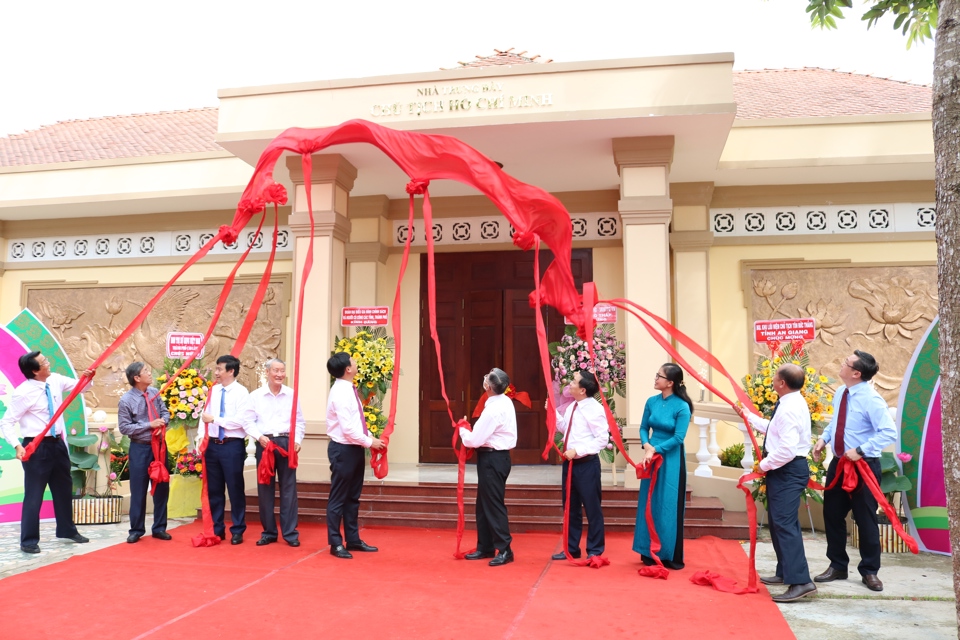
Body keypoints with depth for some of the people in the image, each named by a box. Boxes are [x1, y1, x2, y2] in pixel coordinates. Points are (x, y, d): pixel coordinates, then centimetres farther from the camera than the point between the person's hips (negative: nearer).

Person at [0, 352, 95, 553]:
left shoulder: (55, 380, -1)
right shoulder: (23, 392, -18)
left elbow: (79, 386, 14)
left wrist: (88, 378, -9)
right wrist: (17, 446, -27)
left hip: (57, 443, 7)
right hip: (37, 447, -7)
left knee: (64, 488, 19)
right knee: (34, 494, 0)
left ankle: (67, 530, 36)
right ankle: (29, 540, 14)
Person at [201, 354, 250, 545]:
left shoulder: (241, 392, -9)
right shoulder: (213, 391, 9)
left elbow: (240, 421, -17)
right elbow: (205, 415, 9)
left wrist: (215, 419, -14)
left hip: (233, 446, -6)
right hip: (213, 445, 6)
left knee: (235, 489, 3)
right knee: (214, 489, 13)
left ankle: (237, 531, 14)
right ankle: (217, 529, 26)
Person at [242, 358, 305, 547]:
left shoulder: (292, 395, 6)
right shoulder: (255, 395, 3)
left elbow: (300, 421, 8)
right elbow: (248, 421, 2)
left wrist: (297, 440, -5)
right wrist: (259, 437, -12)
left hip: (286, 443, 0)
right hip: (264, 443, 0)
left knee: (288, 488, 1)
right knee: (265, 488, 6)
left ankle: (290, 532, 8)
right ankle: (268, 532, 17)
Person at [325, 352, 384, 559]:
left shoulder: (350, 390, 10)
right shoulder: (340, 392, -19)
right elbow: (348, 428, -23)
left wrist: (371, 437, 3)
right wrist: (369, 442, -15)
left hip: (355, 448, 10)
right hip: (343, 449, -10)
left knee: (353, 497, 15)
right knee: (338, 498, 1)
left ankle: (353, 539, 25)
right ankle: (336, 543, 10)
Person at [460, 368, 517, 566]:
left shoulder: (493, 409, -22)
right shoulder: (505, 402, 8)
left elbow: (475, 440, -20)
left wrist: (462, 430, -1)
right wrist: (470, 431, 4)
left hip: (492, 459, -10)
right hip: (497, 456, 10)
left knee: (493, 504, -2)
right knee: (484, 503, 16)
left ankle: (504, 550, 5)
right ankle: (485, 547, 24)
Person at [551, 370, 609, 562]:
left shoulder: (595, 409, -16)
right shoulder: (572, 407, 9)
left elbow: (602, 439, -18)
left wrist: (577, 450, -22)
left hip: (587, 464, -8)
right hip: (569, 463, 8)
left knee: (592, 508, 5)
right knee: (570, 508, 16)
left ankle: (594, 551, 19)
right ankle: (571, 548, 28)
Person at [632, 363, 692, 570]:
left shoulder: (682, 406, -14)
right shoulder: (652, 401, 2)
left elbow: (678, 438, -15)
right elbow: (643, 428, 7)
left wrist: (655, 450, -17)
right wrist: (647, 446, -11)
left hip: (671, 460, -5)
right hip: (652, 457, 5)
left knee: (668, 506, 1)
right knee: (649, 504, 9)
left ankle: (670, 555, 14)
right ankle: (649, 553, 20)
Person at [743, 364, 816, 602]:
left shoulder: (789, 409, -22)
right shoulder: (791, 403, 11)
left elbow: (787, 449, -29)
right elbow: (775, 429, 24)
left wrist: (765, 464, -16)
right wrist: (750, 417, 31)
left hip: (787, 470, -11)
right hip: (786, 469, 11)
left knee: (784, 524, -13)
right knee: (780, 522, 19)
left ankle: (801, 581, -14)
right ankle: (785, 572, 30)